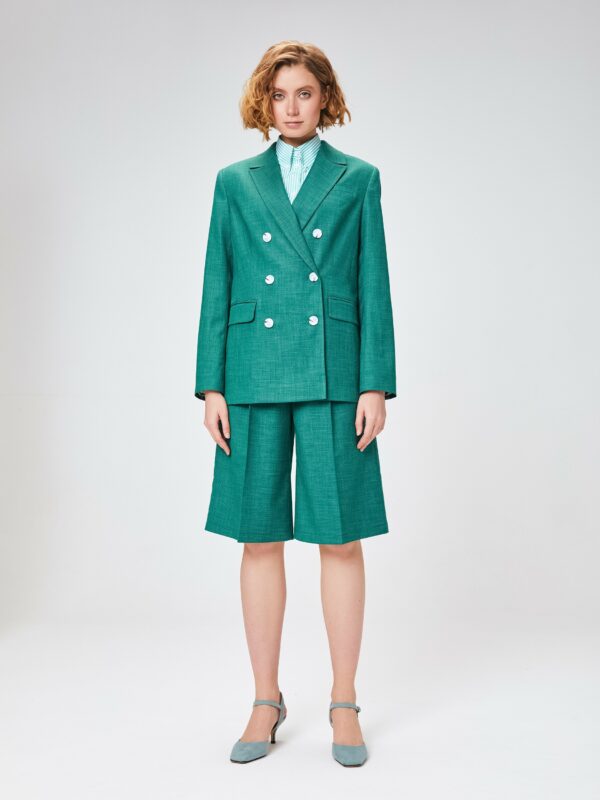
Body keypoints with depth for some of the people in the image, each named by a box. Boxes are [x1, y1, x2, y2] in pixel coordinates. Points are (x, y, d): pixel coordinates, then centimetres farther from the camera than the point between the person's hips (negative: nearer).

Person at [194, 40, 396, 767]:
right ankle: (266, 701, 20)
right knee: (260, 539, 5)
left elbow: (373, 286, 4)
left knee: (340, 538, 1)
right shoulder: (235, 183, 12)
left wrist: (375, 384, -5)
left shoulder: (358, 179, 9)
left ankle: (345, 703, 17)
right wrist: (211, 387, 1)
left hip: (332, 375, -1)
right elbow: (216, 289, 8)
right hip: (255, 375, 2)